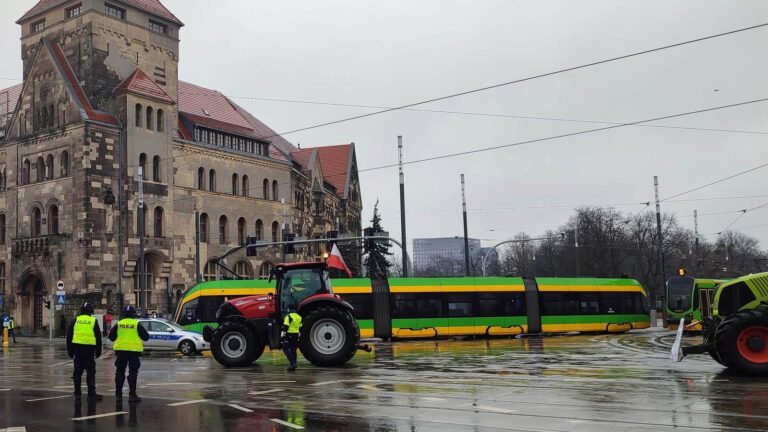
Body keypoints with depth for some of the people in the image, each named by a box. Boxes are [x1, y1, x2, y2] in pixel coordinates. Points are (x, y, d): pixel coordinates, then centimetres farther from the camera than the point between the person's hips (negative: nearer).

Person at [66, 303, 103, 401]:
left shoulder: (75, 321, 5)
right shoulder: (93, 321, 0)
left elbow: (69, 336, 9)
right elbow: (98, 337, 2)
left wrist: (70, 351, 16)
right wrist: (98, 351, 9)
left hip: (77, 348, 2)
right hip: (89, 349, -2)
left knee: (77, 371, 9)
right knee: (90, 371, 0)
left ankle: (77, 393, 13)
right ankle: (91, 394, -3)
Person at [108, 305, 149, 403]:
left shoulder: (119, 324, 2)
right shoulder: (137, 324, -5)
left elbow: (111, 337, 7)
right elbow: (146, 337, -1)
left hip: (121, 350, 3)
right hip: (134, 350, -2)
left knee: (120, 372, 12)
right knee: (133, 372, 1)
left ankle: (118, 395, 14)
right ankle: (132, 395, -3)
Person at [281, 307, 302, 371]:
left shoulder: (289, 316, -11)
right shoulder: (299, 317, 12)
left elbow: (285, 327, -17)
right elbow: (300, 328, 17)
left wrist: (283, 334, -13)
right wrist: (298, 336, 24)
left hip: (289, 335, -7)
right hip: (296, 335, 7)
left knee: (285, 349, -1)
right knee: (293, 350, 13)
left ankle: (292, 363, -14)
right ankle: (294, 364, 13)